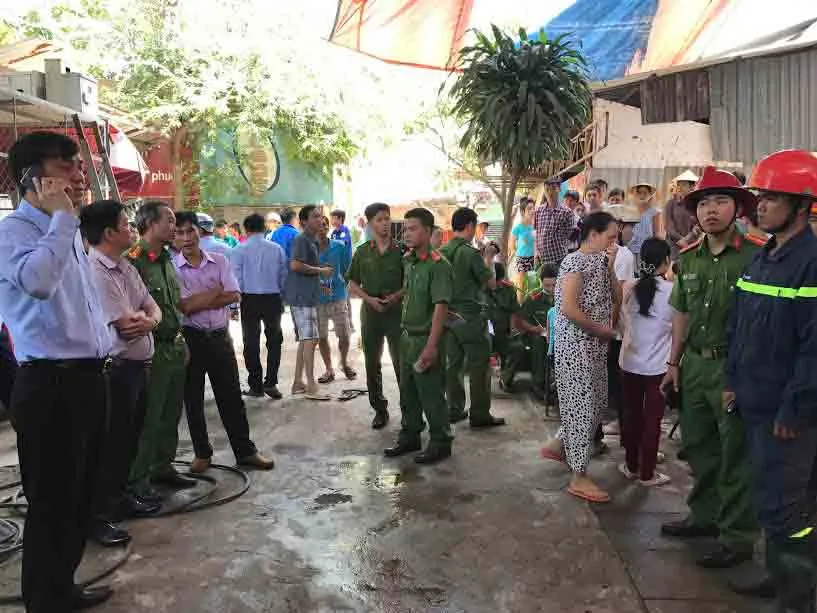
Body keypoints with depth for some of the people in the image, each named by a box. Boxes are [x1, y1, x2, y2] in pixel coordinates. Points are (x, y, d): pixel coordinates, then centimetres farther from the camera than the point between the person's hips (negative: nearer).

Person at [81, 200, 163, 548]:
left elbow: (152, 306, 8)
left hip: (138, 365, 9)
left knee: (129, 439, 20)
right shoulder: (96, 272, -21)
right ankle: (97, 516, 14)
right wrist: (148, 319, -2)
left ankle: (117, 498, 36)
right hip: (115, 370, -9)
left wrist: (149, 320, -15)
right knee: (110, 443, 1)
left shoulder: (126, 267, 11)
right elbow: (126, 327, -23)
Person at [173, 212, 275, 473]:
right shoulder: (172, 268, -6)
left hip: (220, 336, 2)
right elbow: (184, 306, -16)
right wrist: (216, 291, -8)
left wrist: (199, 302, -12)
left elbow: (234, 296, -6)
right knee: (193, 399, 9)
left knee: (231, 397, 8)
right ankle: (202, 453, 24)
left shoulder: (219, 261, 4)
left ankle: (245, 451, 18)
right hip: (190, 338, -2)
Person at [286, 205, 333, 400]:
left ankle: (298, 383, 19)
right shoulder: (301, 240, -11)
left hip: (308, 296, 10)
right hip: (301, 297, -10)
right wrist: (320, 270, -14)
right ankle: (311, 387, -5)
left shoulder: (313, 242, 18)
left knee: (305, 340, 12)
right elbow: (295, 265, -24)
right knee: (310, 340, -9)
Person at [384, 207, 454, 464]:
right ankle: (409, 436, 31)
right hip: (406, 336, 8)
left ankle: (440, 442, 15)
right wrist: (403, 332, 12)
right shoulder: (407, 261, 9)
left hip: (425, 338, -8)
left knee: (431, 393, 1)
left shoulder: (438, 265, -16)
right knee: (407, 391, 17)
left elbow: (440, 307, -20)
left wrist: (431, 346, -23)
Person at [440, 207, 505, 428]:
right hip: (470, 317, -7)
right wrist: (489, 260, 6)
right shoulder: (471, 253, -16)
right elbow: (491, 283, -9)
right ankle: (480, 415, 7)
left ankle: (454, 410, 21)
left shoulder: (441, 252, 3)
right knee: (479, 366, 2)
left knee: (453, 363, 13)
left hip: (449, 316, 7)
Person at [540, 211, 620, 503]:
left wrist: (611, 267, -1)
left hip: (595, 346, 9)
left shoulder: (599, 262, 12)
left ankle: (558, 444, 32)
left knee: (595, 404, 15)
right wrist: (601, 330, -14)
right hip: (577, 345, -9)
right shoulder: (576, 261, -15)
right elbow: (568, 308, -24)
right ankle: (579, 478, 6)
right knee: (582, 406, -4)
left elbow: (615, 299, 10)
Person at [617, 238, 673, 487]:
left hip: (630, 363, 3)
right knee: (652, 420, 6)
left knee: (631, 415, 15)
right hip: (658, 366, -3)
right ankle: (647, 473, 14)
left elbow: (622, 320, 3)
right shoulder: (672, 291, -13)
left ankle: (631, 466, 26)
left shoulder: (629, 287, -3)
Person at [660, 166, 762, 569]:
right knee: (698, 446, 18)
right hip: (695, 365, 6)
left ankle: (737, 537, 17)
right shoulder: (688, 259, 8)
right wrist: (674, 362, 14)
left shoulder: (753, 257, -12)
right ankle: (705, 516, 36)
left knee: (736, 455, 4)